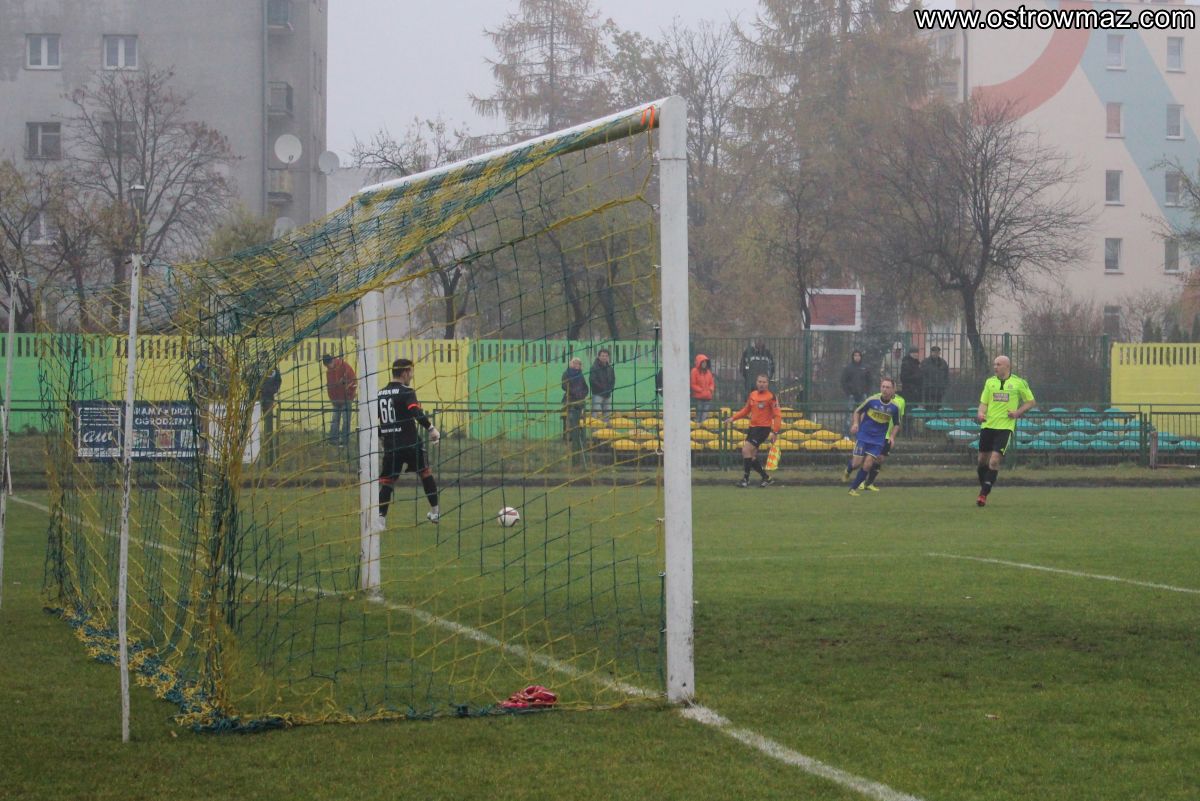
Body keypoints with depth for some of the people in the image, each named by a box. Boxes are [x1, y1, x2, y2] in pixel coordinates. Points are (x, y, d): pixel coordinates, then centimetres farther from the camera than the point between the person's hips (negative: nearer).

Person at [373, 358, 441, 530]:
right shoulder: (406, 392, -9)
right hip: (410, 443, -4)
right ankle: (435, 512, 19)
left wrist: (380, 437, 29)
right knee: (425, 472, 15)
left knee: (387, 480, 4)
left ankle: (380, 518, -12)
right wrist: (431, 428, -22)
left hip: (390, 444, 4)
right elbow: (416, 412, -25)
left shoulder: (380, 394, 10)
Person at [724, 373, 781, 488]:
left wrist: (774, 432, -20)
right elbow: (746, 410, 21)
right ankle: (766, 478, 20)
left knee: (746, 450, -15)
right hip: (753, 427, 7)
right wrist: (733, 418, 10)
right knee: (752, 456, 7)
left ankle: (745, 479, -5)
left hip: (763, 428, -7)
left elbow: (777, 415, -13)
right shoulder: (752, 395, 8)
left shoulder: (771, 397, -12)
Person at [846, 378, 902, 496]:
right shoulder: (872, 400, -11)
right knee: (857, 463, -4)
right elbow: (858, 411, 3)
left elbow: (896, 424, 10)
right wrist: (855, 423, -14)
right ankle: (848, 471, 34)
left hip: (878, 439, 1)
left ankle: (853, 488, 6)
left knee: (868, 464, -9)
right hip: (864, 436, -1)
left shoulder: (895, 407, -6)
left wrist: (892, 436, -7)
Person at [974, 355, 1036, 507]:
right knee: (982, 460, 6)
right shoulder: (990, 382, 10)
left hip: (1006, 427, -4)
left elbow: (1031, 401, 9)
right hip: (988, 425, 4)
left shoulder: (1018, 383, 1)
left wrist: (1018, 412, -7)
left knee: (994, 460, -14)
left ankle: (984, 494, -10)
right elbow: (983, 402, 13)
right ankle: (984, 487, 27)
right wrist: (981, 413, -9)